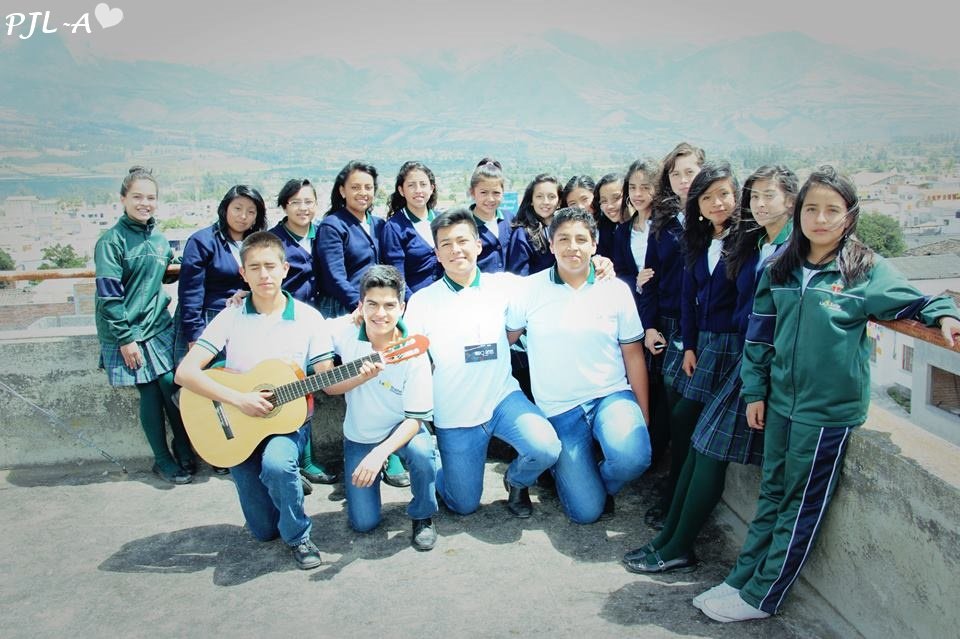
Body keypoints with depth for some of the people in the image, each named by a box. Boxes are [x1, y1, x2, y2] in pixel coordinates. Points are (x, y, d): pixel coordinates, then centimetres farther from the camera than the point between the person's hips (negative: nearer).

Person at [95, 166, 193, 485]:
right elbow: (108, 295, -14)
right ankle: (162, 460, 16)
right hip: (129, 332, -5)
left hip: (160, 327, 5)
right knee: (150, 394, 1)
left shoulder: (160, 240, 8)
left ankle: (184, 449, 19)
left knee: (171, 386, 0)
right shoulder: (112, 240, -11)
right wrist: (125, 338, -15)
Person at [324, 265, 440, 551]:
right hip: (359, 437, 2)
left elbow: (415, 418, -22)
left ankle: (423, 517, -7)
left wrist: (380, 453, -38)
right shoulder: (344, 333, -17)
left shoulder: (413, 356, -24)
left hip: (402, 430, -2)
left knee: (422, 453, -37)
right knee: (363, 523, -3)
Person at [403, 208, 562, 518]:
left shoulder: (505, 285, -2)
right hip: (454, 416, -1)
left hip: (503, 397, 1)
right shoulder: (422, 301, -4)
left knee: (546, 448, -25)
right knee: (464, 505, 7)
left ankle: (516, 481, 12)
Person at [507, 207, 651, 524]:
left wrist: (643, 415, 2)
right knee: (586, 511, -8)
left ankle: (602, 481, 6)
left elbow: (633, 355, 3)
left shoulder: (617, 290, -1)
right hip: (559, 409, -1)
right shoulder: (529, 289, -4)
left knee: (633, 457, -31)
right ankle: (565, 467, 26)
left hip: (611, 395, 1)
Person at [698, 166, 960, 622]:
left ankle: (760, 598, 19)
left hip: (829, 409, -4)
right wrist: (755, 390, 8)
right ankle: (742, 578, 27)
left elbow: (915, 301, 2)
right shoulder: (781, 268, 4)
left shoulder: (866, 270, -8)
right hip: (781, 401, 4)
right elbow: (760, 332, 8)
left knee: (802, 507, 8)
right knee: (772, 495, 17)